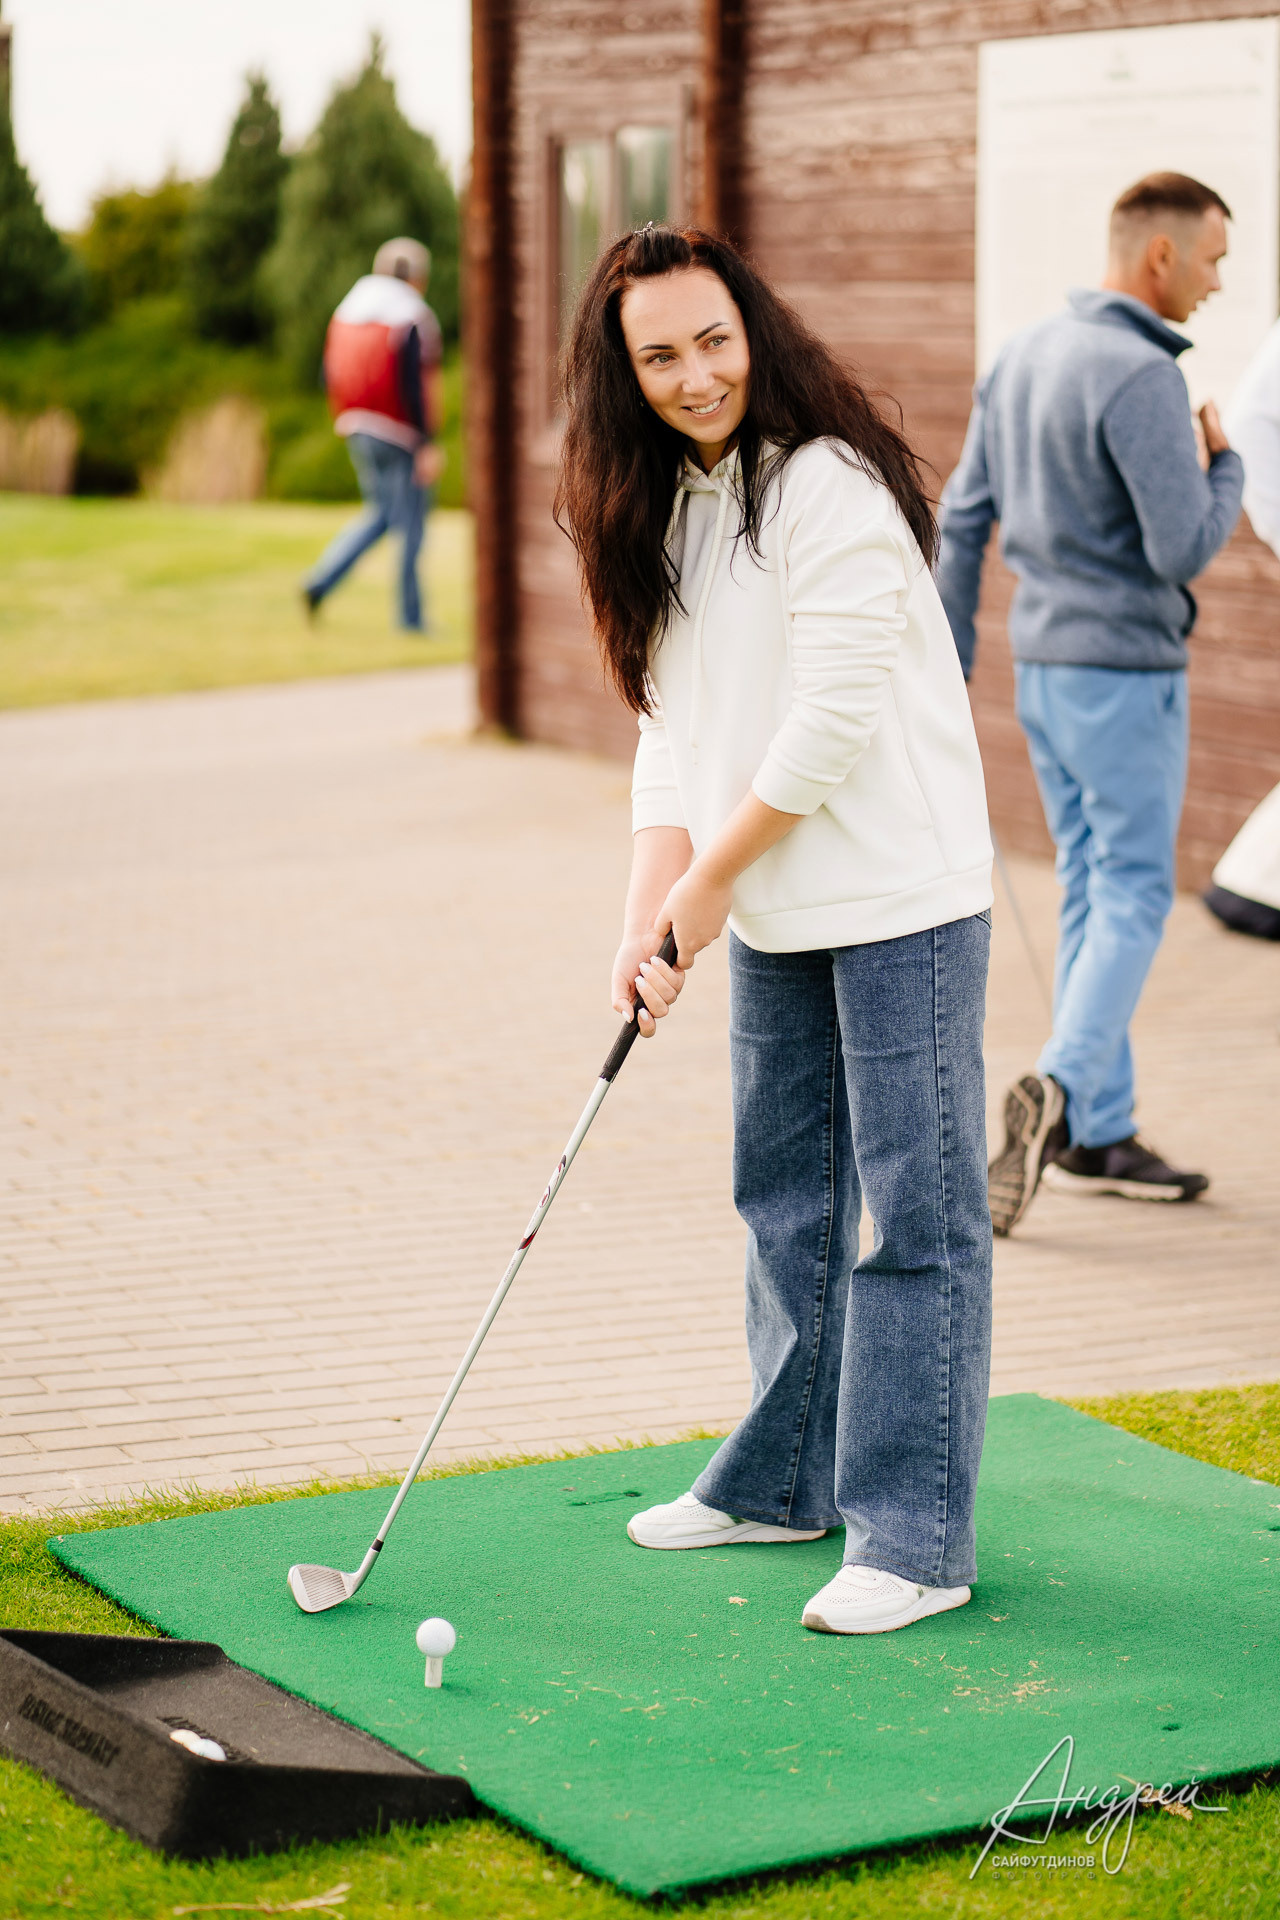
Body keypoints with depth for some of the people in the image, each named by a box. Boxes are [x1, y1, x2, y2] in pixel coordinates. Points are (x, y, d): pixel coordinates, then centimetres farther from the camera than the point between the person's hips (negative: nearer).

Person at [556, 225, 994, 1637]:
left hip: (901, 900, -9)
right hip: (772, 913, 9)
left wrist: (711, 876, -10)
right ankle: (783, 1480, 31)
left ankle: (916, 1538, 0)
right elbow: (674, 728, 9)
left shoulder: (829, 487, -16)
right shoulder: (658, 509, 10)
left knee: (916, 1214, -4)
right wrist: (650, 910, -3)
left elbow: (835, 717, -18)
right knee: (784, 1200, 17)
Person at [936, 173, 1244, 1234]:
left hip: (1042, 665, 8)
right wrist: (1225, 462, 0)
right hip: (1124, 669, -8)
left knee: (1094, 890, 13)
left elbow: (964, 517, 12)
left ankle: (1100, 1134, 16)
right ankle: (1061, 1088, -17)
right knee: (1134, 894, -2)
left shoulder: (1024, 354, 9)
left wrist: (949, 659, 18)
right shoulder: (1142, 378, -18)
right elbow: (1183, 549, -20)